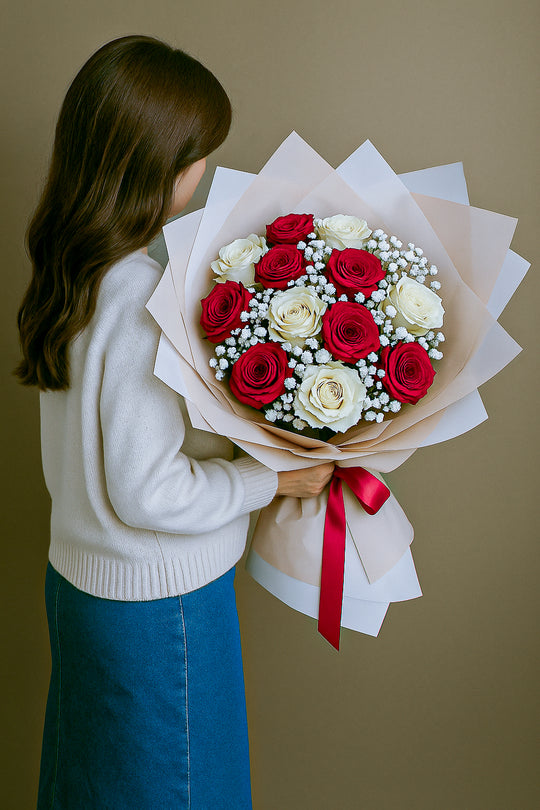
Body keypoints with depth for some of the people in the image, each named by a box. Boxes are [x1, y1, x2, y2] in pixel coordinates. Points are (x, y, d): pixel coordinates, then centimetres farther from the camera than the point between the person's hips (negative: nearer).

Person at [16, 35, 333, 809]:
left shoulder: (70, 269, 0)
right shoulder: (144, 297, -28)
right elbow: (148, 491, -26)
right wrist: (274, 477, -15)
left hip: (78, 574, 8)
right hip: (158, 601, -8)